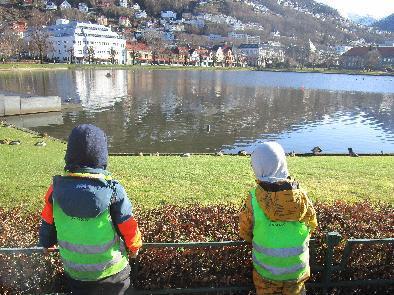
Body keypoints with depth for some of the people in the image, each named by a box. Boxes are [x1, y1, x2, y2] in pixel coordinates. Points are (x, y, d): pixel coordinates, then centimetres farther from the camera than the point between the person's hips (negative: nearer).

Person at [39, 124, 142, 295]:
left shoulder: (57, 188, -15)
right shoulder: (113, 189, -23)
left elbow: (47, 222, 0)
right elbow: (128, 226, -14)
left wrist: (46, 243, 22)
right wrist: (134, 247, 7)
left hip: (74, 270, 3)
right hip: (111, 269, -2)